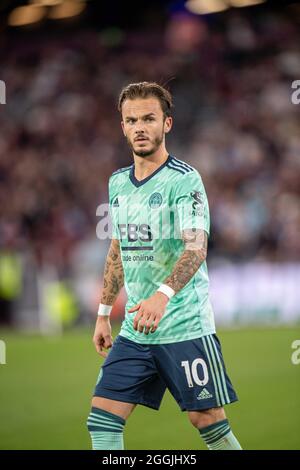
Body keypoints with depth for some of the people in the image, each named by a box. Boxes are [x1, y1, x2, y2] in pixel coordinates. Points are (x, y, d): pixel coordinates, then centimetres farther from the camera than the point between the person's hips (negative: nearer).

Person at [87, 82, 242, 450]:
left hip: (186, 327, -6)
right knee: (102, 418, -2)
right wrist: (104, 313, 21)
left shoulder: (184, 180, -11)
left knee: (208, 420, -1)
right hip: (134, 329, 6)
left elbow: (196, 247, -24)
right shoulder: (117, 182, 11)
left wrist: (163, 294, -40)